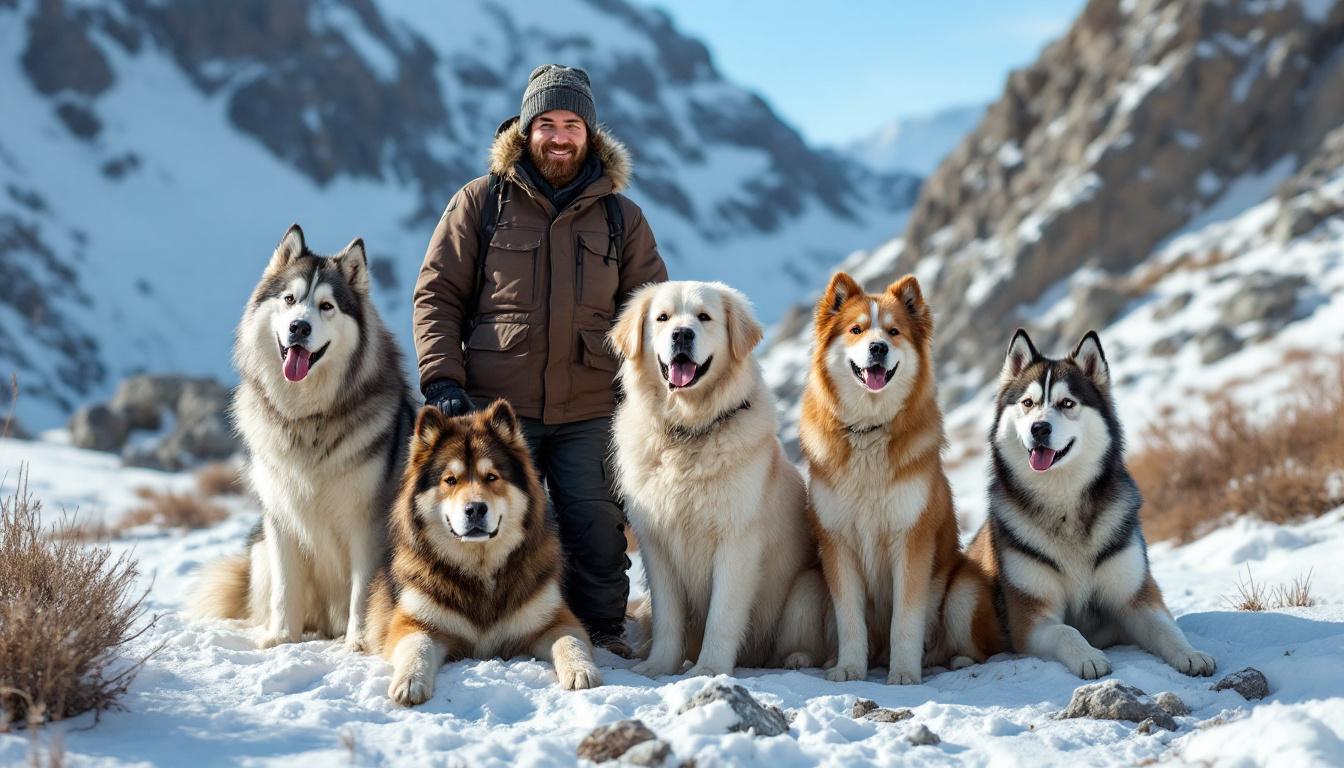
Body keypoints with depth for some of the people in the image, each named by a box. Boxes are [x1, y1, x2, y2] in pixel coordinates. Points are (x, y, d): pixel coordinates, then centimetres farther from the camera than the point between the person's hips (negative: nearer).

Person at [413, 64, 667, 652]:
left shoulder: (621, 217, 13)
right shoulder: (481, 202, 8)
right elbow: (436, 295, 7)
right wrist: (442, 379, -6)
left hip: (590, 414, 1)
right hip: (496, 408, -1)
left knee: (598, 533, -4)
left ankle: (601, 635, 10)